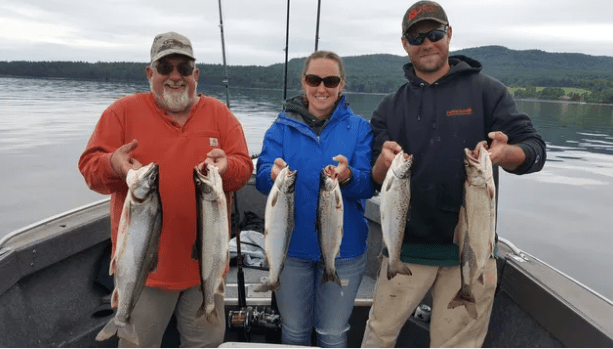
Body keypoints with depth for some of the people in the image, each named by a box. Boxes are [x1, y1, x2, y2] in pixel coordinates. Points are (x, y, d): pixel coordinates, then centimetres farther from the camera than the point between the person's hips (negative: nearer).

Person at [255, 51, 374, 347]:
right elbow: (261, 177, -10)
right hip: (291, 245, 1)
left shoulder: (359, 128, -2)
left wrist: (348, 177, -35)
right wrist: (274, 175, -33)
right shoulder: (282, 127, 0)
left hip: (342, 248, 0)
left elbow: (368, 185, -12)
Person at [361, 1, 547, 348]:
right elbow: (377, 181, 1)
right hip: (407, 247, 2)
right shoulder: (390, 107, 5)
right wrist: (383, 163, -24)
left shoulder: (487, 90, 0)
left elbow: (535, 149, -6)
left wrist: (506, 153, -29)